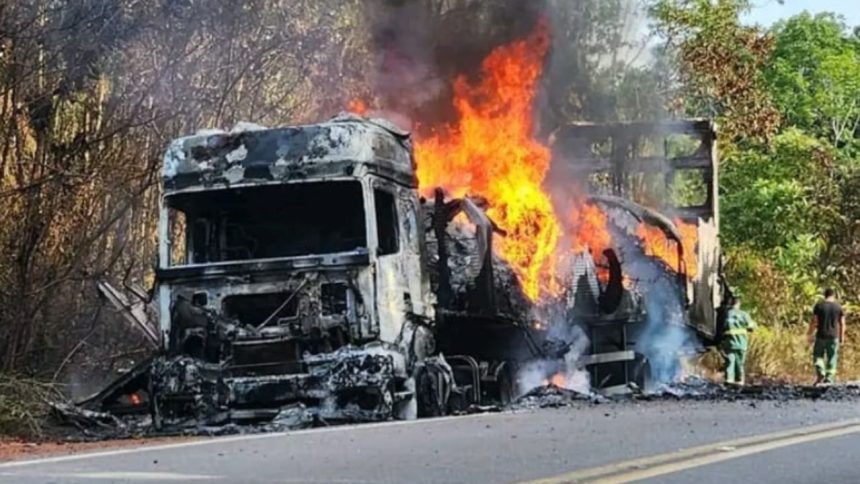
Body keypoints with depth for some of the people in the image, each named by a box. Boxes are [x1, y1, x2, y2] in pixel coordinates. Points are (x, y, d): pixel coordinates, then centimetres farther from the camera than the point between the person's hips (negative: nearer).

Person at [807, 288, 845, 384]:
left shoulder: (819, 305, -3)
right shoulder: (838, 307, 1)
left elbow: (814, 321, -5)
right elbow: (842, 323, 2)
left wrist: (810, 335, 2)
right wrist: (842, 336, 12)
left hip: (821, 336, -1)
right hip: (834, 336, 1)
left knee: (818, 355, 10)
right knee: (832, 358, 7)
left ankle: (820, 373, -9)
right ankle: (829, 378, 3)